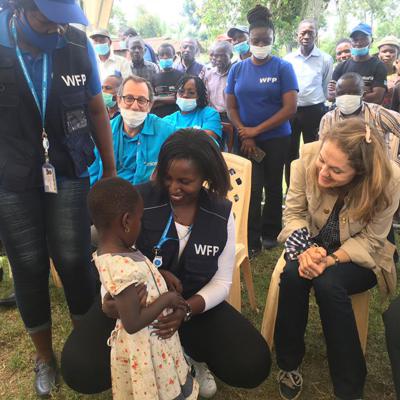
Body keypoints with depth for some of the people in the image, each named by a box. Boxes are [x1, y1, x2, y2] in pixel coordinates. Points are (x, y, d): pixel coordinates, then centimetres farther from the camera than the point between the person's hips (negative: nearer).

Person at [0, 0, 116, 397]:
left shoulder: (77, 45, -7)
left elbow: (96, 110, 4)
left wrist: (110, 172, 8)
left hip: (68, 174, 0)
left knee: (74, 262, 4)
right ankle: (44, 358, 31)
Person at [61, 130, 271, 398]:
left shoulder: (222, 214, -9)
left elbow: (221, 282, -7)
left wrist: (186, 311, -27)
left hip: (194, 304, 2)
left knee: (253, 366, -17)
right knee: (81, 372, -22)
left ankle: (188, 356, 14)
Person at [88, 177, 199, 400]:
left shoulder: (107, 252, -6)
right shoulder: (125, 269, -35)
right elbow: (132, 323, -30)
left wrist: (164, 275, 2)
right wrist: (167, 299, -22)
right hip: (145, 347, -8)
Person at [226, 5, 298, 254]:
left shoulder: (283, 67, -5)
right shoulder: (238, 69, 4)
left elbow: (290, 108, -12)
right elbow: (231, 107, 4)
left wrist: (256, 130, -13)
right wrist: (245, 136, -9)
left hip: (276, 138, -1)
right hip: (247, 140, 1)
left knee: (273, 186, 11)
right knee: (252, 189, -2)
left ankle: (270, 233, 29)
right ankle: (251, 240, 7)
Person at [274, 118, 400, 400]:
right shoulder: (307, 157, -24)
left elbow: (369, 240, -17)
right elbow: (294, 212, -12)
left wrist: (331, 259, -32)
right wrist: (305, 249, -30)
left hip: (361, 256, -2)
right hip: (315, 243, 2)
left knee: (328, 284, -32)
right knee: (293, 275, -29)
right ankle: (289, 364, -5)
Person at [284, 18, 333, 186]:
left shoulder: (326, 59, -2)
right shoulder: (288, 59, 4)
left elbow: (328, 89, 4)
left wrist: (320, 110, 4)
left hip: (314, 112, -2)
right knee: (290, 154, 10)